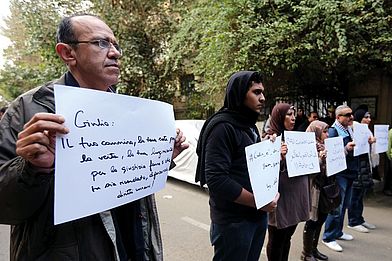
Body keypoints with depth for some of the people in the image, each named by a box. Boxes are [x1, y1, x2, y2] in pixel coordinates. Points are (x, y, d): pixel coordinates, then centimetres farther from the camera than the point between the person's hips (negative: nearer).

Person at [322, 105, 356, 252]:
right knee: (337, 207, -3)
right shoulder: (333, 131, -14)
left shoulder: (349, 129, 11)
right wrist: (346, 149, -33)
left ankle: (338, 232, 33)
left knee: (344, 205, 18)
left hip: (349, 173, 9)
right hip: (339, 174, -9)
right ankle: (328, 237, 10)